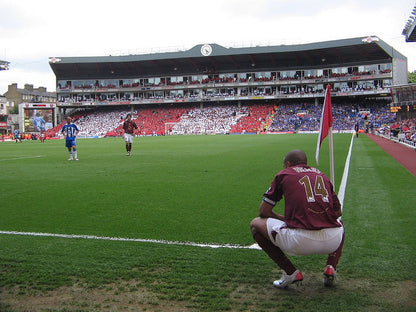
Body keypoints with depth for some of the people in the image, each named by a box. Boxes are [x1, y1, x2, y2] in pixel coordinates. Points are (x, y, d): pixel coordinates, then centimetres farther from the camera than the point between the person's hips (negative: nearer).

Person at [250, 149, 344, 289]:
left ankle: (291, 272, 8)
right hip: (332, 242, 5)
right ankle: (331, 268, 18)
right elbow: (337, 211, 30)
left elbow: (263, 211, 14)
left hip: (300, 242, -5)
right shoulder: (322, 175, 23)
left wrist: (283, 219, 31)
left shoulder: (284, 174, 13)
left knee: (256, 224, 17)